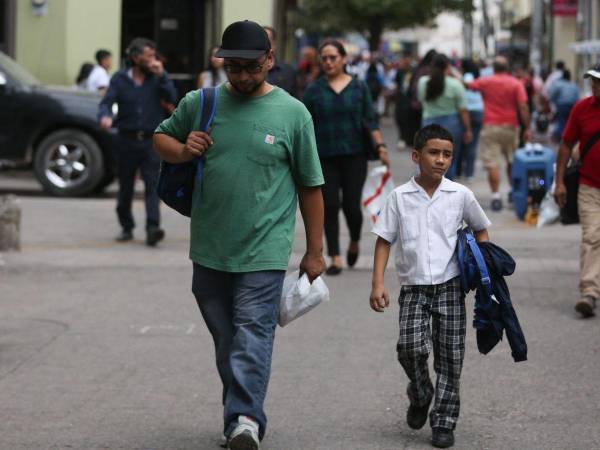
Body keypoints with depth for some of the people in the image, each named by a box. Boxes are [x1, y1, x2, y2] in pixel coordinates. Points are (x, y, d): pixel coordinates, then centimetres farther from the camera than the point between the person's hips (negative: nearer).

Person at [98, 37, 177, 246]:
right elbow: (107, 102, -6)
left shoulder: (158, 76, 8)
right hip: (126, 140, 1)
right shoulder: (120, 79, 4)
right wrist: (105, 116, -27)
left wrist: (161, 76, -14)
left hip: (151, 141, -1)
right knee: (125, 187, 9)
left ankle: (152, 229, -22)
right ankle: (126, 227, 25)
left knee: (152, 185, -14)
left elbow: (172, 98, -5)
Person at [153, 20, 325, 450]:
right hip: (209, 252, 4)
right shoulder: (198, 104, 6)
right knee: (225, 339, 12)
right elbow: (161, 137, 21)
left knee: (252, 335, -15)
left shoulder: (293, 114, -1)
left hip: (264, 254, -4)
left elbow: (310, 187, 4)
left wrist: (314, 251, 4)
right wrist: (182, 150, -4)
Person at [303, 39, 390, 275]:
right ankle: (335, 258, 3)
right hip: (325, 157, 1)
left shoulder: (359, 87, 5)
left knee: (351, 205, -4)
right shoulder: (314, 90, 4)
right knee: (330, 206, -3)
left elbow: (370, 120, 4)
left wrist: (381, 146, -6)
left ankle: (354, 243, 26)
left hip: (354, 155, 0)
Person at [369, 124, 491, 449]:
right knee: (411, 346, -16)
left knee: (450, 355, 1)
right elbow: (384, 240, 4)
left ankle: (444, 421, 12)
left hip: (450, 285, 1)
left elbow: (481, 229, 17)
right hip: (413, 287, -1)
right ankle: (420, 396, 15)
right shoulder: (399, 197, 1)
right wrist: (377, 283, -4)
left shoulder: (460, 195, 2)